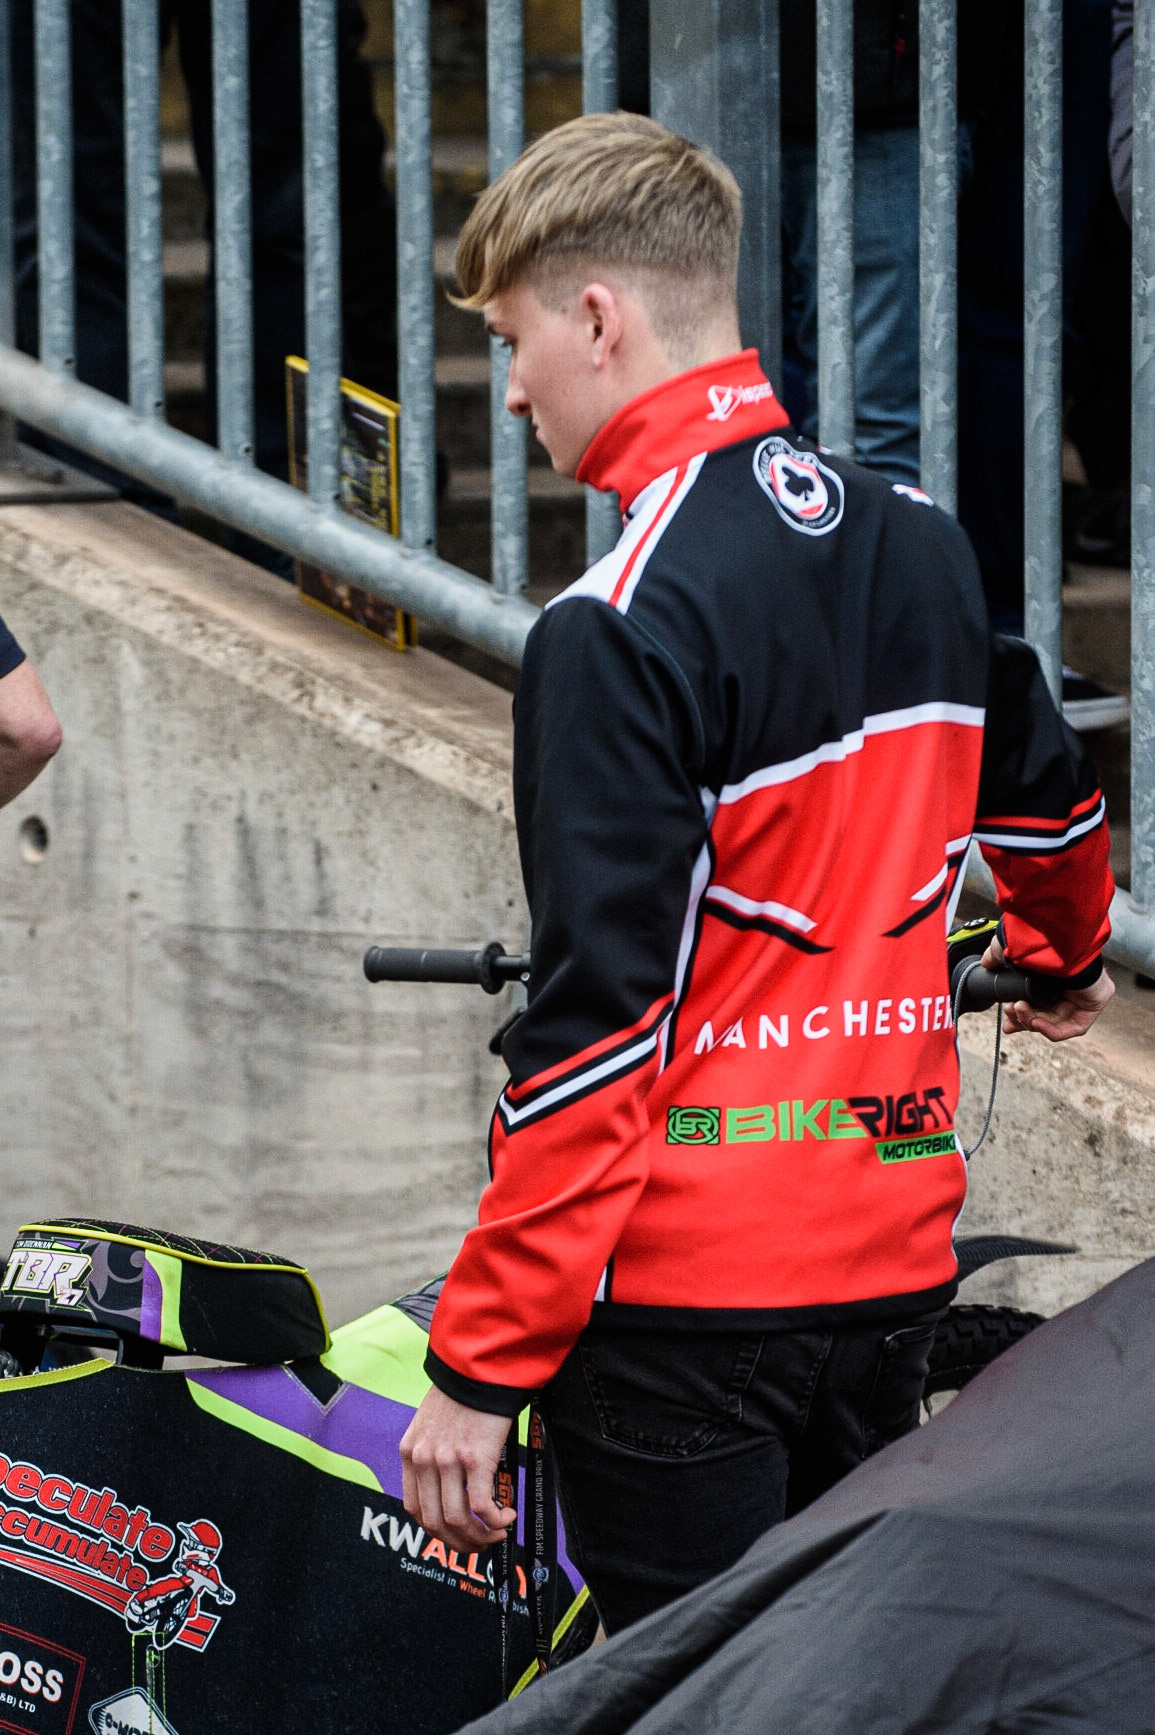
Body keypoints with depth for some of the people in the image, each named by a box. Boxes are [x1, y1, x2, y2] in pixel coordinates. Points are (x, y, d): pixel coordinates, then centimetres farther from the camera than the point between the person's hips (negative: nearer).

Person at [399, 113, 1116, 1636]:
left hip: (689, 1295, -7)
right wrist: (1064, 956, 48)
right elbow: (1051, 810, 24)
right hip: (894, 1270, 7)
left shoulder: (623, 625, -17)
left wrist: (478, 1369, -15)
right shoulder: (922, 542, 6)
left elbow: (595, 1022, -19)